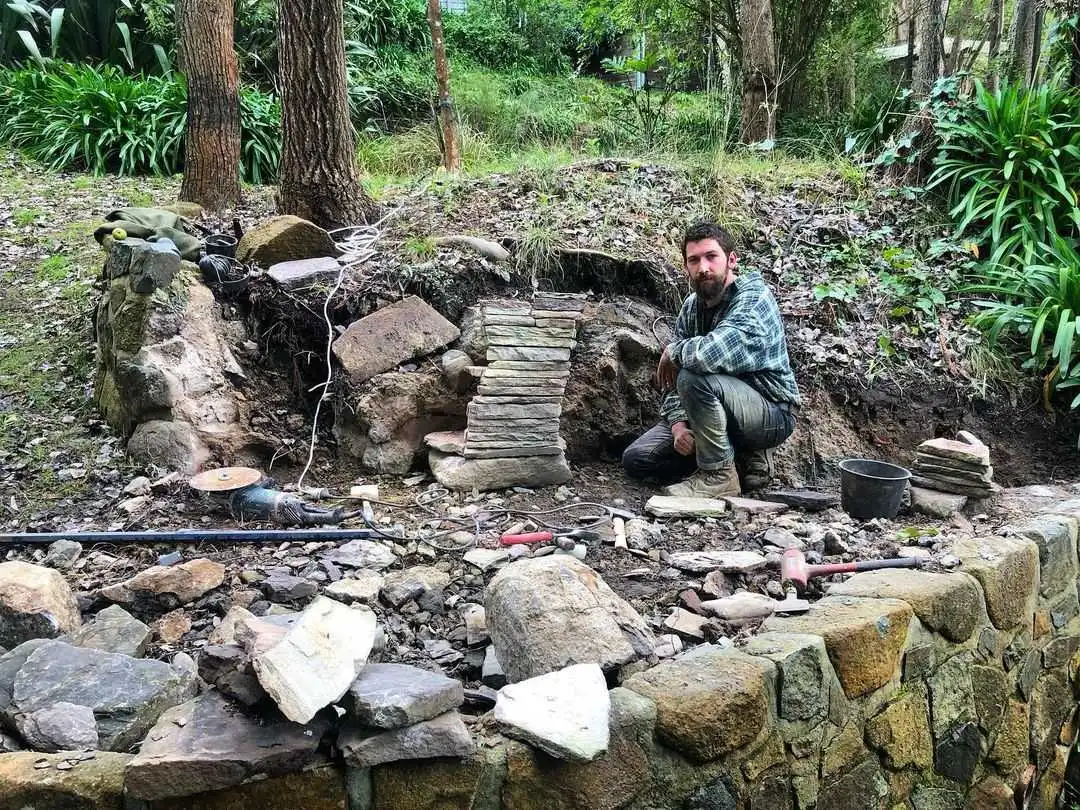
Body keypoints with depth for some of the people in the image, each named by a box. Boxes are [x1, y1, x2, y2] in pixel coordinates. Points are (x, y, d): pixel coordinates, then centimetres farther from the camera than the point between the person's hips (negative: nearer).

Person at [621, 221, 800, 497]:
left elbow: (712, 353, -41)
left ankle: (719, 475, -15)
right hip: (724, 411, 8)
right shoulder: (692, 306, 3)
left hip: (772, 414, -8)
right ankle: (743, 457, 6)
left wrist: (673, 351, -20)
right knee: (636, 459, 1)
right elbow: (672, 376, 5)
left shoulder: (753, 299, -22)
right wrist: (678, 422, -13)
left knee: (695, 377, -34)